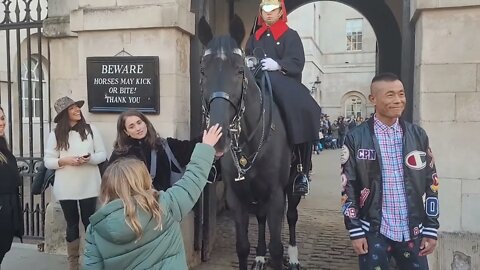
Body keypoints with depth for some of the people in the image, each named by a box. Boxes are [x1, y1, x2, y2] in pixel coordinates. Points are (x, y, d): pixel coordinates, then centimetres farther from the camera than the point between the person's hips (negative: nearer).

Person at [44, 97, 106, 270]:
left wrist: (89, 158, -20)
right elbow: (47, 161, 0)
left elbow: (102, 155, -1)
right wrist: (64, 160, -18)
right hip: (66, 188, 1)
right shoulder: (55, 135, -1)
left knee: (89, 221, 8)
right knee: (72, 223, 12)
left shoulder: (91, 130, -2)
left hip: (88, 187, 0)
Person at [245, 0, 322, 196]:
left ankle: (302, 170, -18)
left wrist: (278, 65, -25)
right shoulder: (254, 38, 22)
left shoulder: (290, 36, 8)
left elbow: (297, 62, -7)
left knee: (302, 110, -28)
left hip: (284, 85, -4)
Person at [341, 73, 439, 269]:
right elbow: (348, 187, -5)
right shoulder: (356, 138, -6)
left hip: (413, 231, 3)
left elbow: (431, 183, 6)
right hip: (373, 231, -2)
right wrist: (355, 231, -7)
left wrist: (431, 228, 3)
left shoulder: (418, 135, 2)